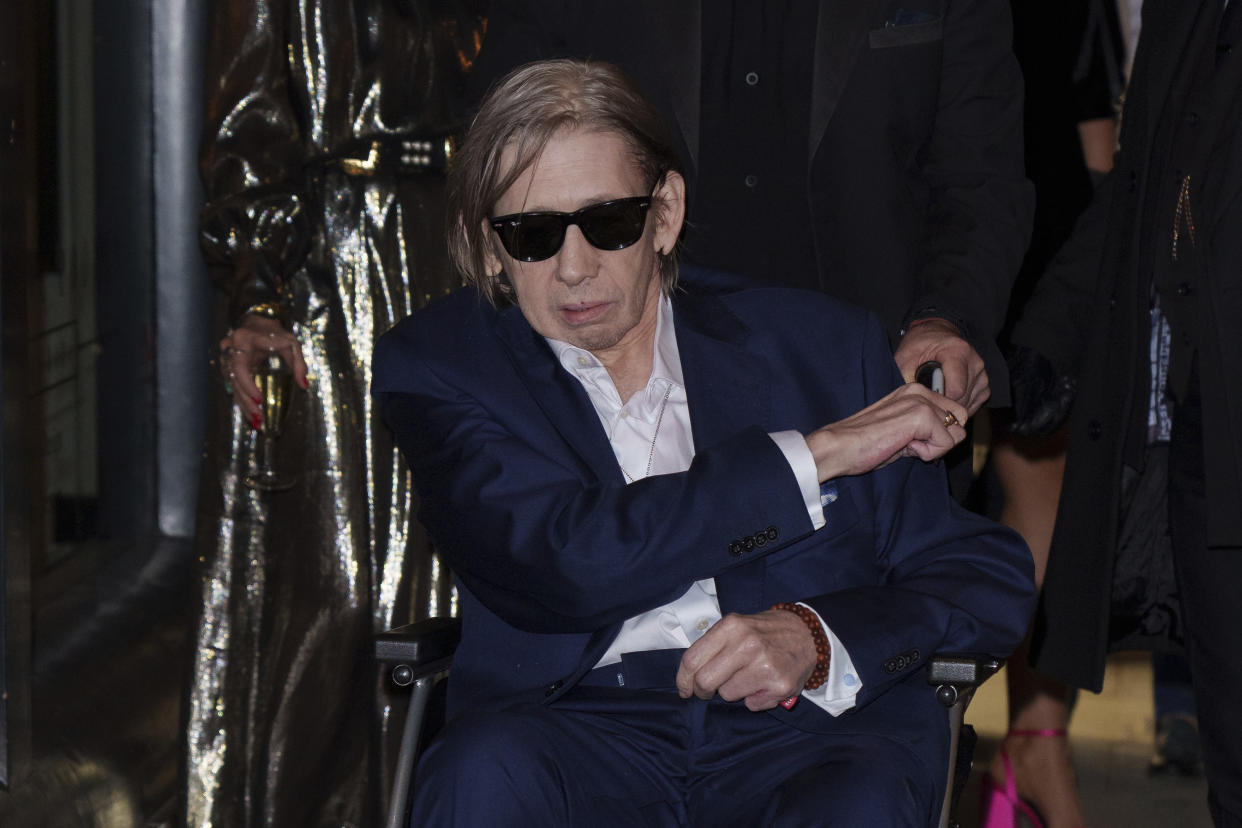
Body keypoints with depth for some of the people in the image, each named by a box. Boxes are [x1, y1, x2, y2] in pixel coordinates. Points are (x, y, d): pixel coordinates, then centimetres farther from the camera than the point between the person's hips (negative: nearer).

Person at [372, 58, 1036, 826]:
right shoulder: (440, 366, 6)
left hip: (805, 724, 0)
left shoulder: (821, 345, 12)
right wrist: (815, 453, -6)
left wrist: (817, 637, -11)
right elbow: (563, 566, -12)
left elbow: (990, 579, 11)